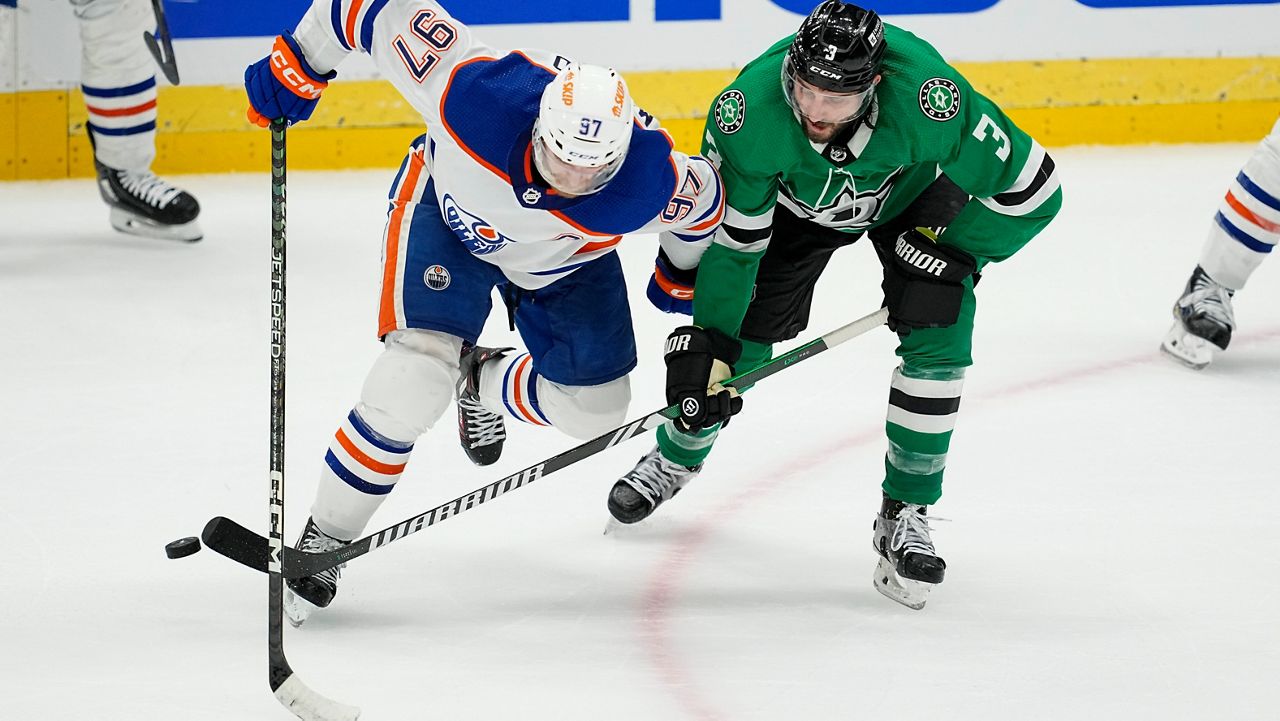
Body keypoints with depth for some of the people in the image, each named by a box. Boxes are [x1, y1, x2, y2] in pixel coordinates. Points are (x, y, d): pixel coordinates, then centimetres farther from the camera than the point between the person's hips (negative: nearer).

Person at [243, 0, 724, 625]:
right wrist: (297, 64, -22)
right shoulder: (476, 93, -43)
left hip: (565, 263, 3)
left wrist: (681, 279, 7)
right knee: (416, 378, -21)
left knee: (595, 409, 1)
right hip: (448, 212, -3)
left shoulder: (653, 182, -37)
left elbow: (702, 201, -12)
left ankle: (482, 380, 33)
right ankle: (321, 545, -9)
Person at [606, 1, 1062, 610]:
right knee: (744, 327, 3)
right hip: (796, 196, 1)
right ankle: (677, 456, 33)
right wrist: (707, 339, -24)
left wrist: (950, 254, -26)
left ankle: (905, 514, 1)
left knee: (938, 341, -16)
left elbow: (1032, 190, -30)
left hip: (914, 193, -1)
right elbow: (726, 232, -24)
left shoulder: (930, 99, -44)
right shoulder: (751, 110, -39)